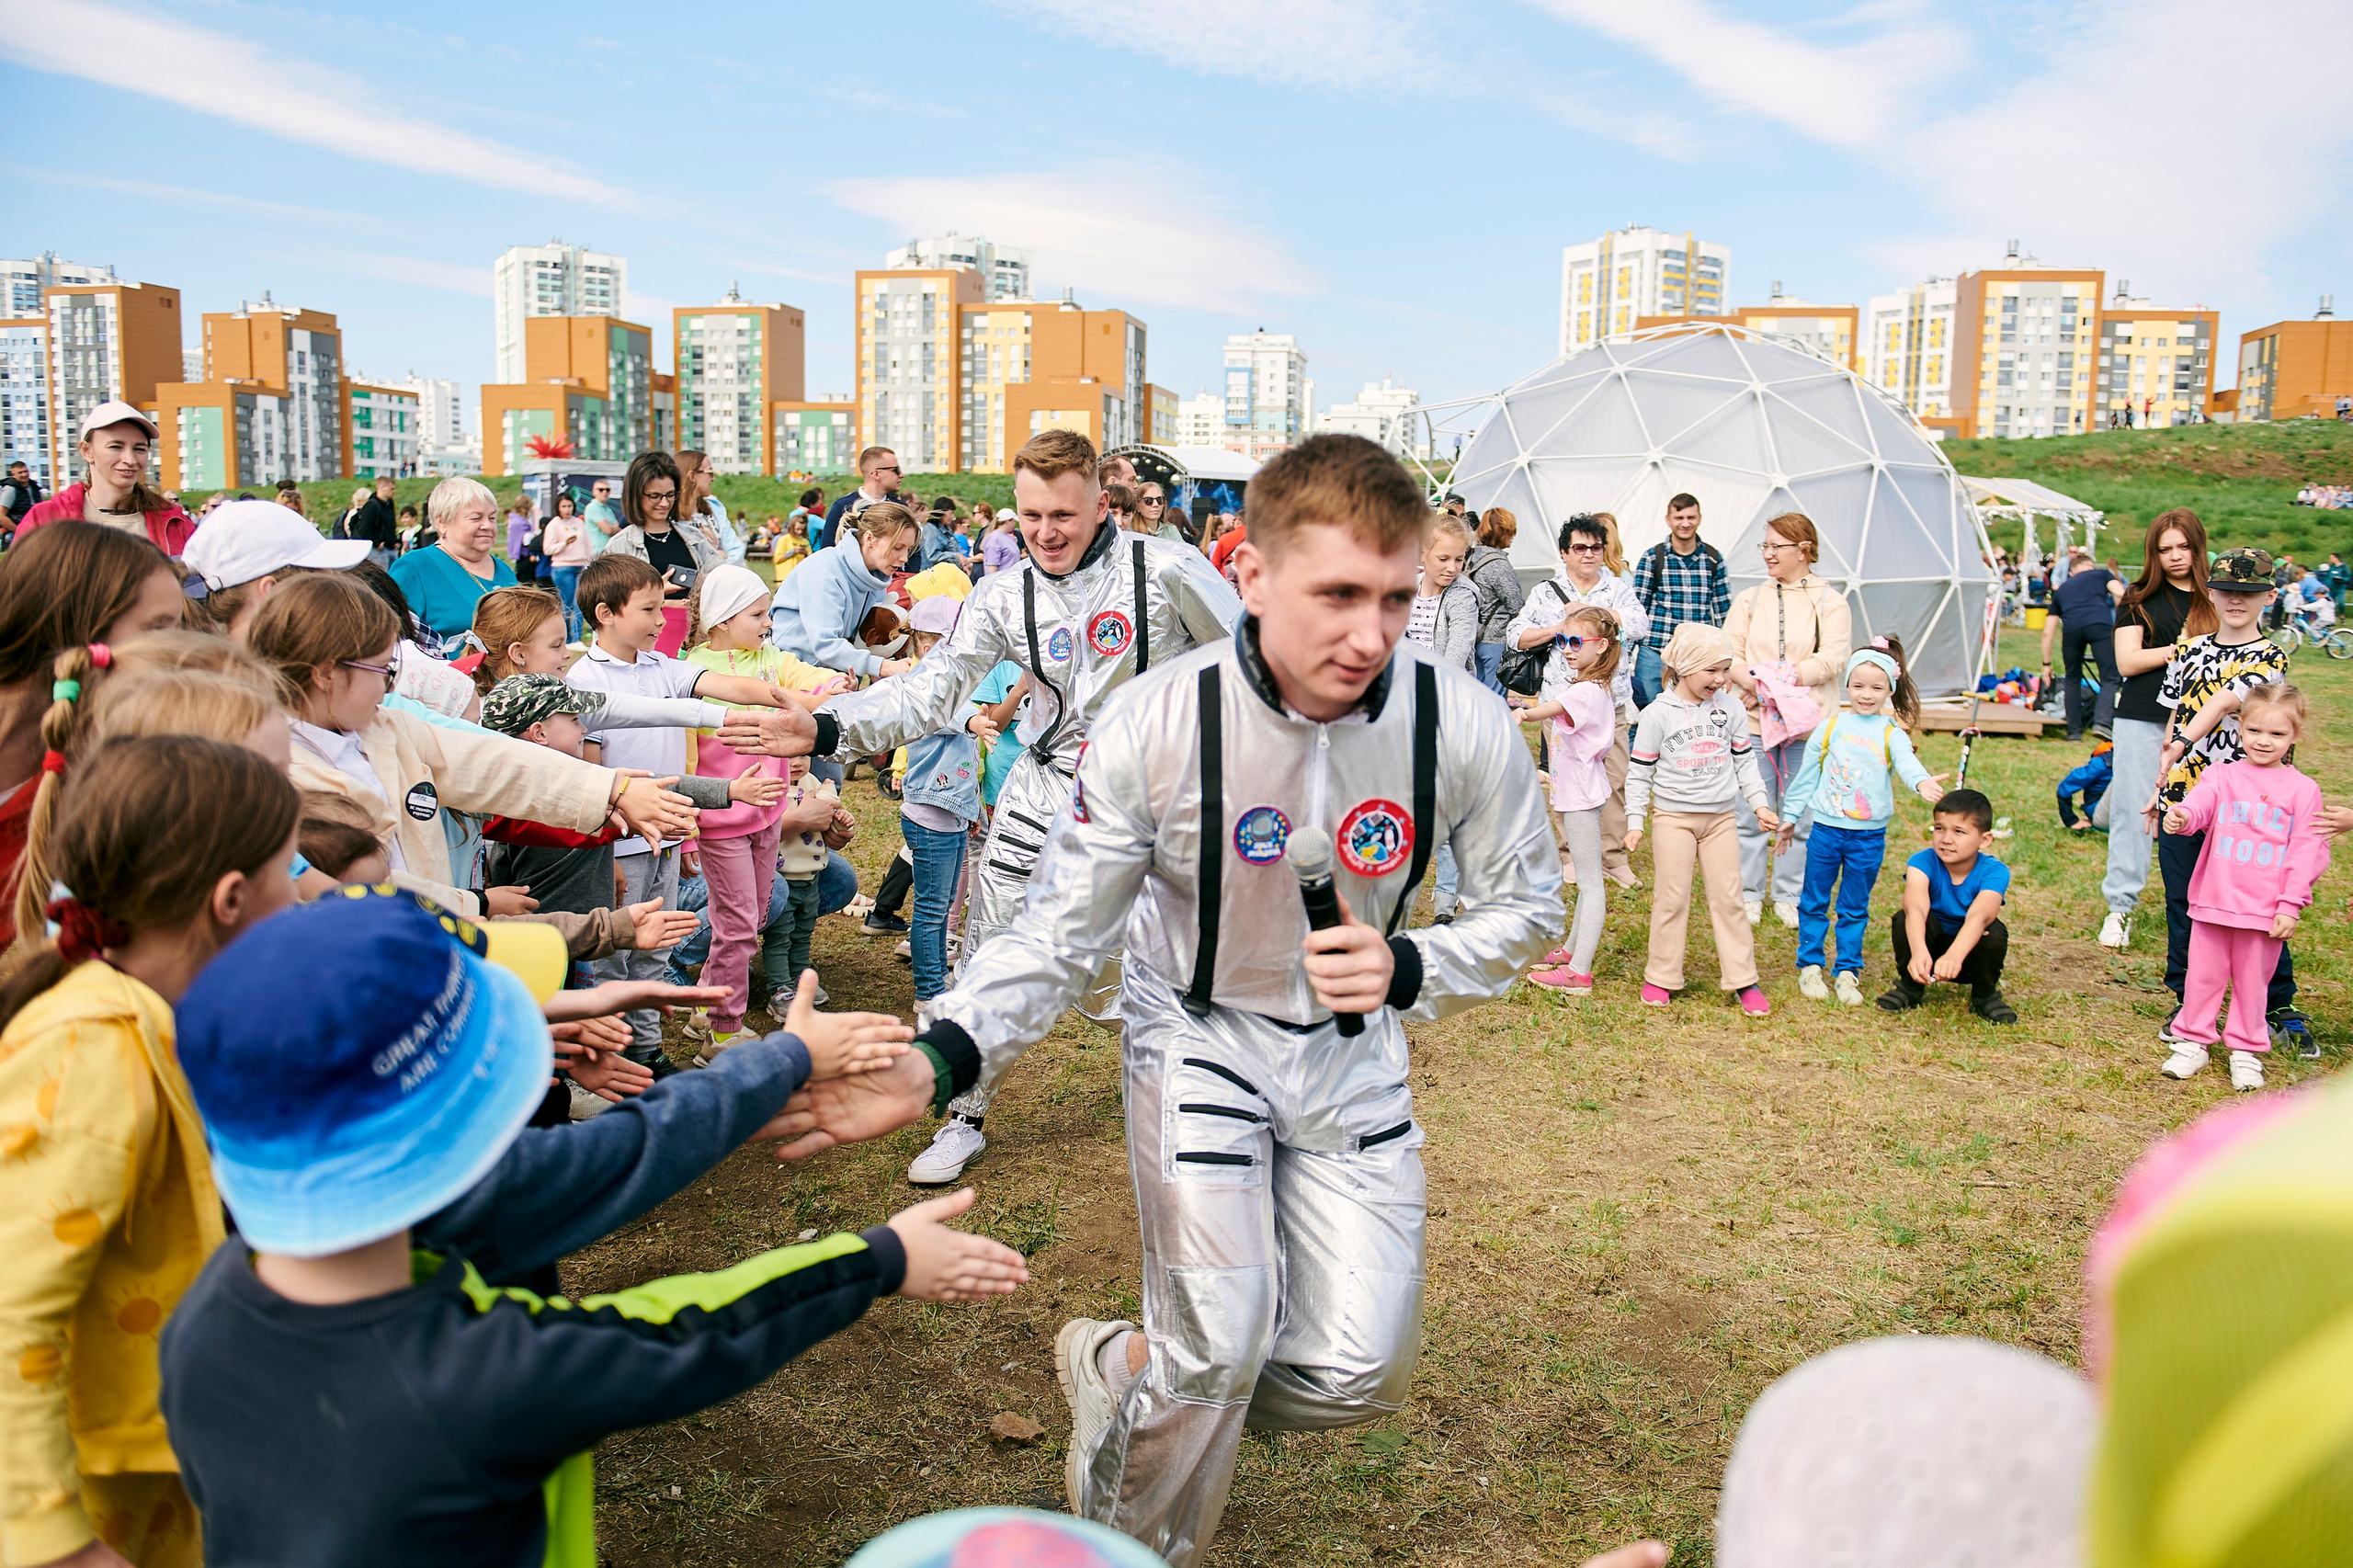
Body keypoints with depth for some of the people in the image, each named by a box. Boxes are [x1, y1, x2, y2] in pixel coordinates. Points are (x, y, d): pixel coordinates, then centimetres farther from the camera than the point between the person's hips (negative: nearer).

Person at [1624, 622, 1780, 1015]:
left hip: (1720, 817, 3)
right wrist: (1635, 821, -8)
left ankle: (1743, 980, 12)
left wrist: (1760, 804, 5)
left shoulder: (1730, 707, 3)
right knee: (1671, 898, 2)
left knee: (1728, 898, 5)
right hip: (1674, 817, -3)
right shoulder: (1658, 714, -7)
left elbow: (1744, 760, 12)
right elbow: (1640, 772, -4)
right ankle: (1660, 978, 14)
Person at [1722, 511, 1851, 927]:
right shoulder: (1750, 599, 11)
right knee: (1751, 812, 2)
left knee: (1801, 815, 3)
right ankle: (1749, 894, 16)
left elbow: (1831, 660, -8)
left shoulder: (1831, 603, 4)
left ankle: (1789, 896, 17)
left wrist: (1777, 681, -15)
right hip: (1753, 720, 1)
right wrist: (1752, 682, -17)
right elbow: (1728, 653, 3)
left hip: (1807, 722, -1)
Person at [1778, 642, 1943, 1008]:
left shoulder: (1891, 733, -4)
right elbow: (1807, 773, 8)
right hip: (1826, 829, 1)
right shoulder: (1831, 726, -1)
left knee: (1855, 908, 10)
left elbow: (1906, 762, -24)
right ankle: (1810, 967, 23)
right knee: (1814, 903, 9)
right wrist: (1791, 816, 11)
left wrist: (1922, 782, -46)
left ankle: (1847, 971, 22)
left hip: (1869, 836, -1)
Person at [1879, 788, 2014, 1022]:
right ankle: (1910, 986, -2)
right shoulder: (1923, 862, -22)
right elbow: (1916, 907, -41)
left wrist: (1954, 955, -62)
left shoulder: (1994, 871, -23)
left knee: (1994, 932, -31)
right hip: (1929, 950, 0)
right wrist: (1919, 951, -61)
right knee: (1903, 919, -29)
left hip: (1970, 952, 0)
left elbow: (1978, 915, -43)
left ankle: (1985, 994, -2)